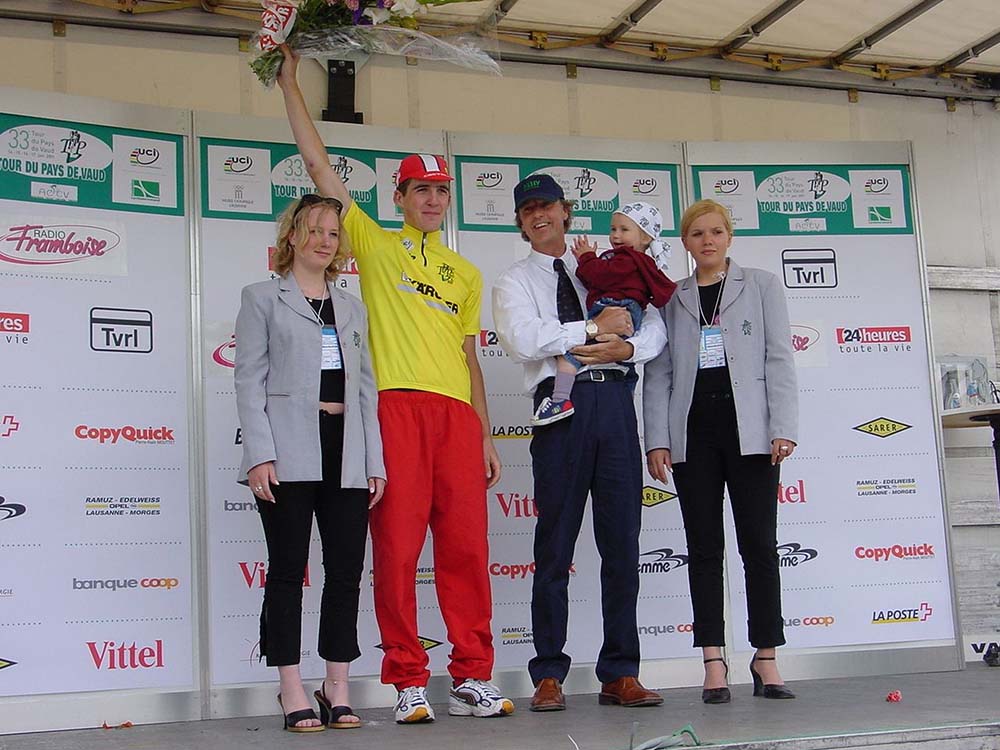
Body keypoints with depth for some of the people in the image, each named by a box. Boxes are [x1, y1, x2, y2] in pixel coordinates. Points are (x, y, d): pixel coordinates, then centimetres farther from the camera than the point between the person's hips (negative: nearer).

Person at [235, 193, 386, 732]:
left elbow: (366, 388, 17)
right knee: (288, 570, -1)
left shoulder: (352, 308, 21)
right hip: (290, 453, -4)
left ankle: (337, 689, 10)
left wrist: (374, 461, 8)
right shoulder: (263, 298, 8)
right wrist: (260, 454, -13)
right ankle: (292, 692, 4)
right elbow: (249, 380, -1)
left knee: (346, 571, 2)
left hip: (346, 454, 4)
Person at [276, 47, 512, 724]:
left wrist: (487, 436, 15)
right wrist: (290, 84, 9)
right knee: (397, 547, -4)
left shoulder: (466, 274, 24)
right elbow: (319, 164, 10)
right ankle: (408, 684, 3)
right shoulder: (374, 244, 13)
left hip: (457, 412, 3)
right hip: (395, 405, -3)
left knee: (466, 547, 0)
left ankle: (473, 679, 7)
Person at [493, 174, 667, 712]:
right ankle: (549, 676, 5)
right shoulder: (513, 283, 12)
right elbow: (522, 340, -8)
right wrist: (594, 328, -9)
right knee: (555, 545, -2)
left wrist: (626, 347, -9)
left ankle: (620, 674, 9)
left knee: (623, 542, 2)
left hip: (615, 399, 3)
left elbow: (653, 327, 13)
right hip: (561, 403, -3)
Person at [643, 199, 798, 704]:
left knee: (759, 544, -1)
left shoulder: (761, 287, 10)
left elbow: (779, 359, 3)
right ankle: (714, 663, 4)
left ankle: (766, 658, 7)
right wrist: (656, 439, -1)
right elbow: (658, 373, 8)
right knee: (704, 547, 1)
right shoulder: (671, 299, 13)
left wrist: (783, 428, -7)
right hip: (693, 430, 2)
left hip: (748, 429, -1)